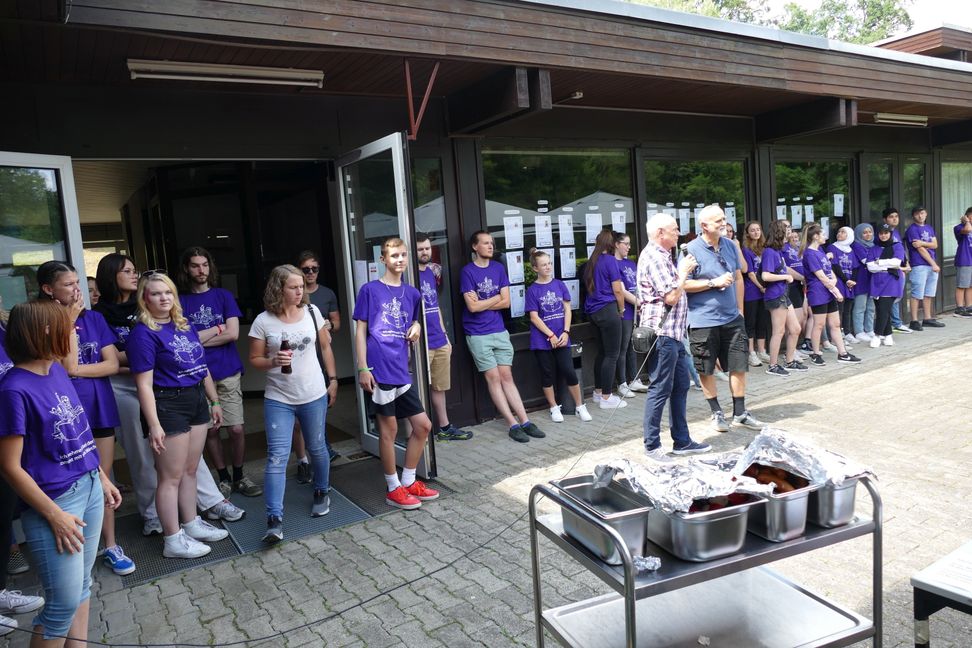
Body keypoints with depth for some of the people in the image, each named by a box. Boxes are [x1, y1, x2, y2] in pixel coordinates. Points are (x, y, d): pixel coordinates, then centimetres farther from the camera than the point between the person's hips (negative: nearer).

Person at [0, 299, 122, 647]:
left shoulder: (57, 370, 3)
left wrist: (102, 478, 17)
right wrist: (55, 516, -15)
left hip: (89, 489, 7)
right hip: (54, 501, -7)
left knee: (82, 585, 17)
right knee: (64, 601, 3)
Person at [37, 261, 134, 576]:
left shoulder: (94, 318, 4)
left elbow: (112, 364, -1)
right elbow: (68, 365, -18)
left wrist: (76, 370, -13)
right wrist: (70, 322, -16)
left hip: (100, 409, 3)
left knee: (102, 480, 11)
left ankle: (110, 546, 21)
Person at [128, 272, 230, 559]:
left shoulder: (185, 325, 10)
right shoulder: (143, 333, -13)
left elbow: (202, 366, 17)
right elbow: (144, 384, -17)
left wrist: (214, 401, 18)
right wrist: (154, 425, -20)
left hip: (197, 400, 8)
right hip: (168, 405, -7)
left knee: (190, 470, 18)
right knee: (171, 476, 2)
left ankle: (192, 524, 33)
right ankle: (173, 541, 14)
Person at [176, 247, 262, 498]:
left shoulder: (224, 296, 5)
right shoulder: (180, 301, 3)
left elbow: (233, 334, -5)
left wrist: (197, 338, -6)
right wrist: (217, 329, -6)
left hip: (228, 373, 0)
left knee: (236, 428, -1)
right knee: (210, 430, 6)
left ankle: (239, 476, 18)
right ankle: (224, 478, 23)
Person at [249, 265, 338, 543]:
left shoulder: (312, 311, -1)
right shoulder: (263, 321, -8)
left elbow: (325, 347, 9)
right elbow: (255, 360, -1)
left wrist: (333, 379, 9)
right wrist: (273, 361, -22)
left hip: (314, 396, 2)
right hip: (278, 399, -2)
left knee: (317, 448, 15)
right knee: (277, 457, -8)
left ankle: (322, 492, 40)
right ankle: (274, 519, -5)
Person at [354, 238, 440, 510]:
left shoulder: (412, 293, 12)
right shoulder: (370, 290, -3)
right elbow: (360, 331, -4)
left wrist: (416, 327, 1)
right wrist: (362, 369, -11)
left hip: (402, 371, 6)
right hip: (379, 371, -6)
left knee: (423, 425, 9)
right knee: (388, 429, 3)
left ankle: (408, 481, 25)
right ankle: (393, 489, 19)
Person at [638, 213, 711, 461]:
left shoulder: (661, 255, 19)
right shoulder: (654, 257, -15)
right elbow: (671, 296, -20)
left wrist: (683, 271, 13)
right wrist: (684, 271, -7)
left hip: (672, 333, 11)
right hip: (662, 333, -11)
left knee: (680, 385, 14)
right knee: (660, 389, -4)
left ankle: (682, 441, 23)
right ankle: (652, 445, 6)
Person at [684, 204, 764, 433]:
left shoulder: (730, 246, 8)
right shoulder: (691, 250, -11)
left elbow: (738, 278, 15)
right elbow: (683, 285, -13)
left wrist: (740, 309, 12)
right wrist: (714, 283, -17)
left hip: (732, 318, 5)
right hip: (703, 320, -5)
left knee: (739, 365, 8)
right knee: (706, 370, 6)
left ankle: (740, 413, 20)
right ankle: (716, 412, 23)